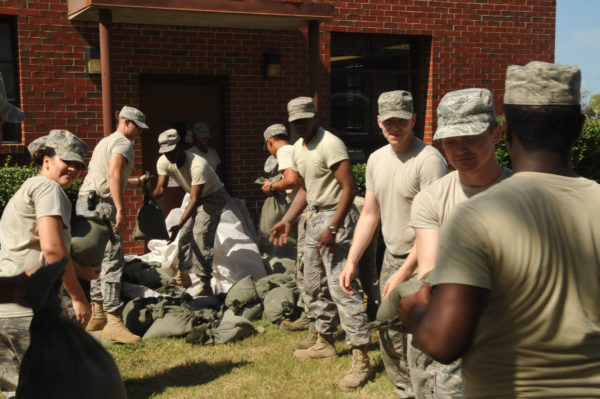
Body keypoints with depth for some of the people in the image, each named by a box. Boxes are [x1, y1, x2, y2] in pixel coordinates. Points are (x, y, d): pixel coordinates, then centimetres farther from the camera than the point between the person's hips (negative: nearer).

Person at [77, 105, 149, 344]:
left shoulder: (105, 141, 26)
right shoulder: (123, 143, -4)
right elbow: (114, 174, -21)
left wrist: (137, 181, 48)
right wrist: (121, 210, -26)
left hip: (84, 204, 10)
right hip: (101, 206, -10)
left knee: (98, 260, 16)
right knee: (113, 262, -12)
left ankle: (97, 315, 23)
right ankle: (114, 322, -15)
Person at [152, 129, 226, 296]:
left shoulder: (197, 165, -37)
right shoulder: (163, 162, -15)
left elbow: (194, 199, -38)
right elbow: (160, 188, -15)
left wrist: (178, 225, -45)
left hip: (212, 197, -7)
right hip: (196, 197, 7)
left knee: (200, 236, -19)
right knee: (185, 235, 7)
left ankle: (205, 285, -16)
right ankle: (183, 276, 23)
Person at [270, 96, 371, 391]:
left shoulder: (329, 144, -17)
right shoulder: (297, 148, 13)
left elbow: (349, 187, -21)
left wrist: (333, 229, -25)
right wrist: (287, 221, 14)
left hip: (336, 217, -10)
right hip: (315, 217, 10)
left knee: (341, 287, -14)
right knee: (314, 286, 18)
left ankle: (361, 360, -10)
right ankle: (325, 342, 34)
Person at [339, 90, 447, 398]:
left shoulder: (428, 160, -17)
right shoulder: (376, 159, 9)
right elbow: (370, 214, 15)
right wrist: (351, 262, 10)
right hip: (391, 257, 8)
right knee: (389, 337, 16)